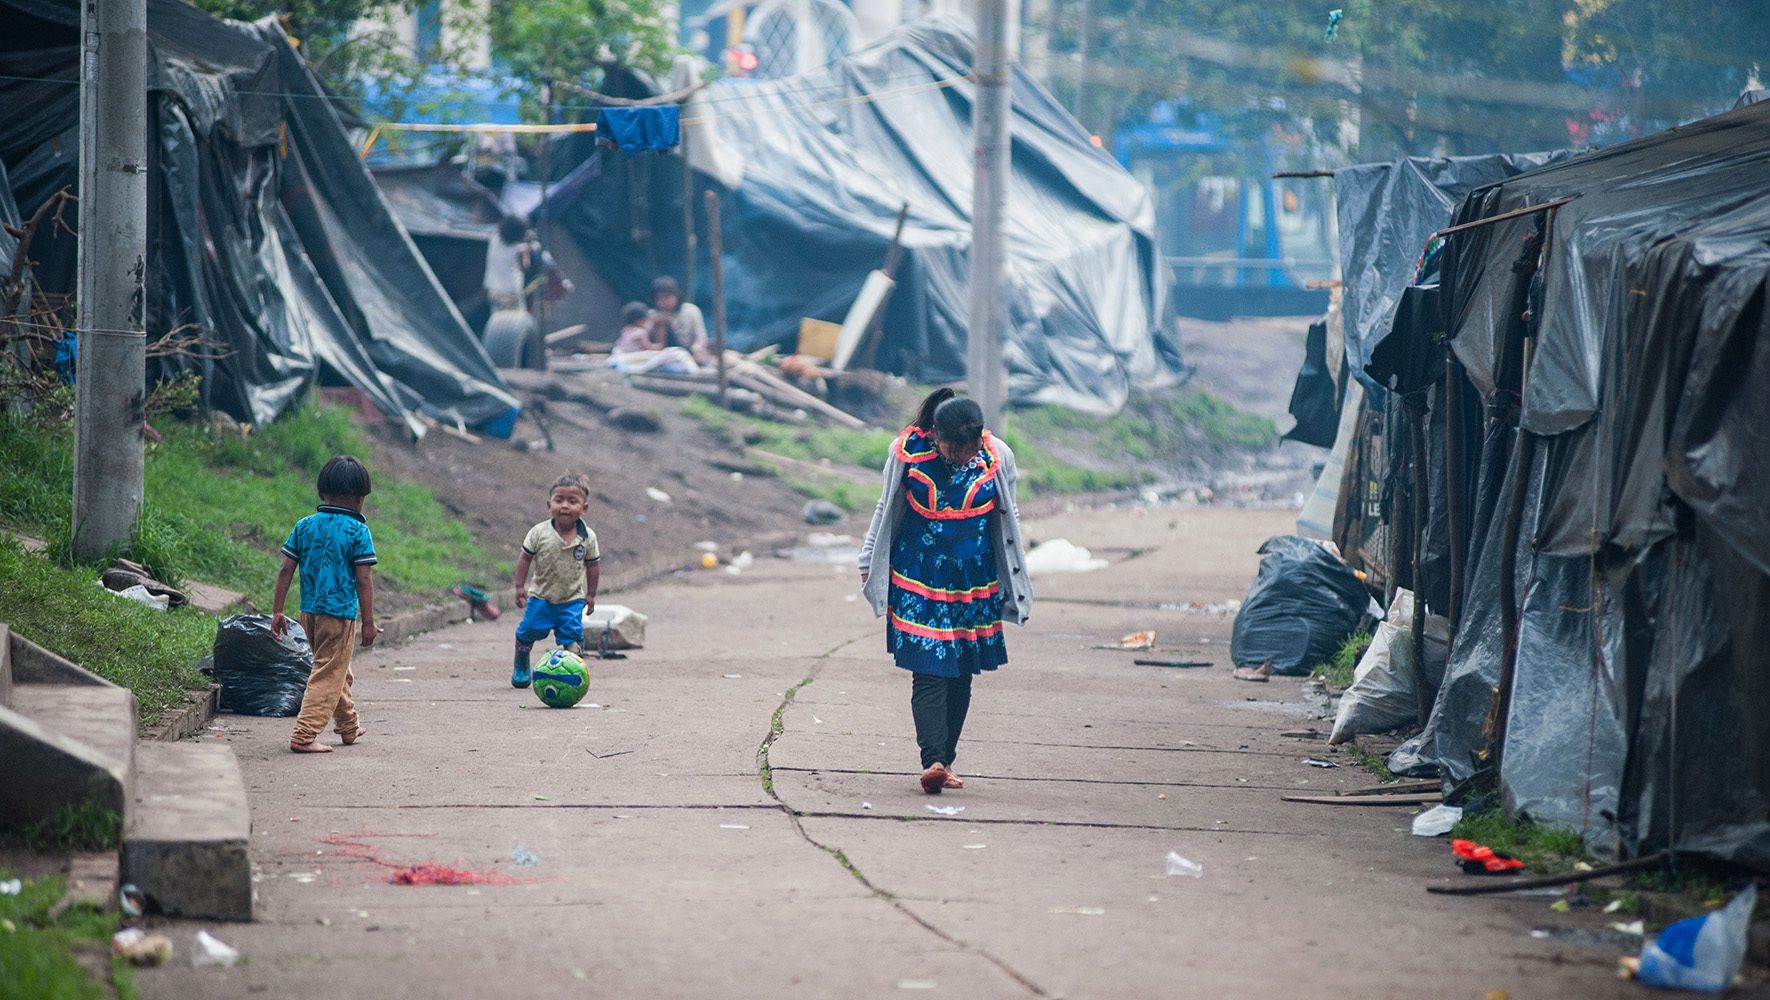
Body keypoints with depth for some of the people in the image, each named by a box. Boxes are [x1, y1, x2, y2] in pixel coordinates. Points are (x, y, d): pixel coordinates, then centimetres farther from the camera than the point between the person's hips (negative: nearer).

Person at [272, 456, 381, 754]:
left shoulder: (304, 526, 4)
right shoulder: (358, 531, -10)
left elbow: (286, 570, 3)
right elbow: (364, 580, -11)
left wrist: (277, 611, 8)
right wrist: (368, 622, -6)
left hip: (309, 612, 6)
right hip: (341, 613, -6)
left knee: (338, 672, 23)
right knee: (328, 675, -2)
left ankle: (349, 727, 38)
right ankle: (304, 735, -11)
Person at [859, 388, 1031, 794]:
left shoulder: (997, 459, -5)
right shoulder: (908, 453, -9)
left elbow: (1008, 520, 10)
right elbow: (886, 511, 6)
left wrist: (1015, 583, 15)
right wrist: (869, 563, 12)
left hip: (975, 585, 2)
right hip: (918, 580, -2)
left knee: (961, 675, 4)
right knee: (929, 671, -13)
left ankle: (943, 761, 12)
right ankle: (933, 760, -21)